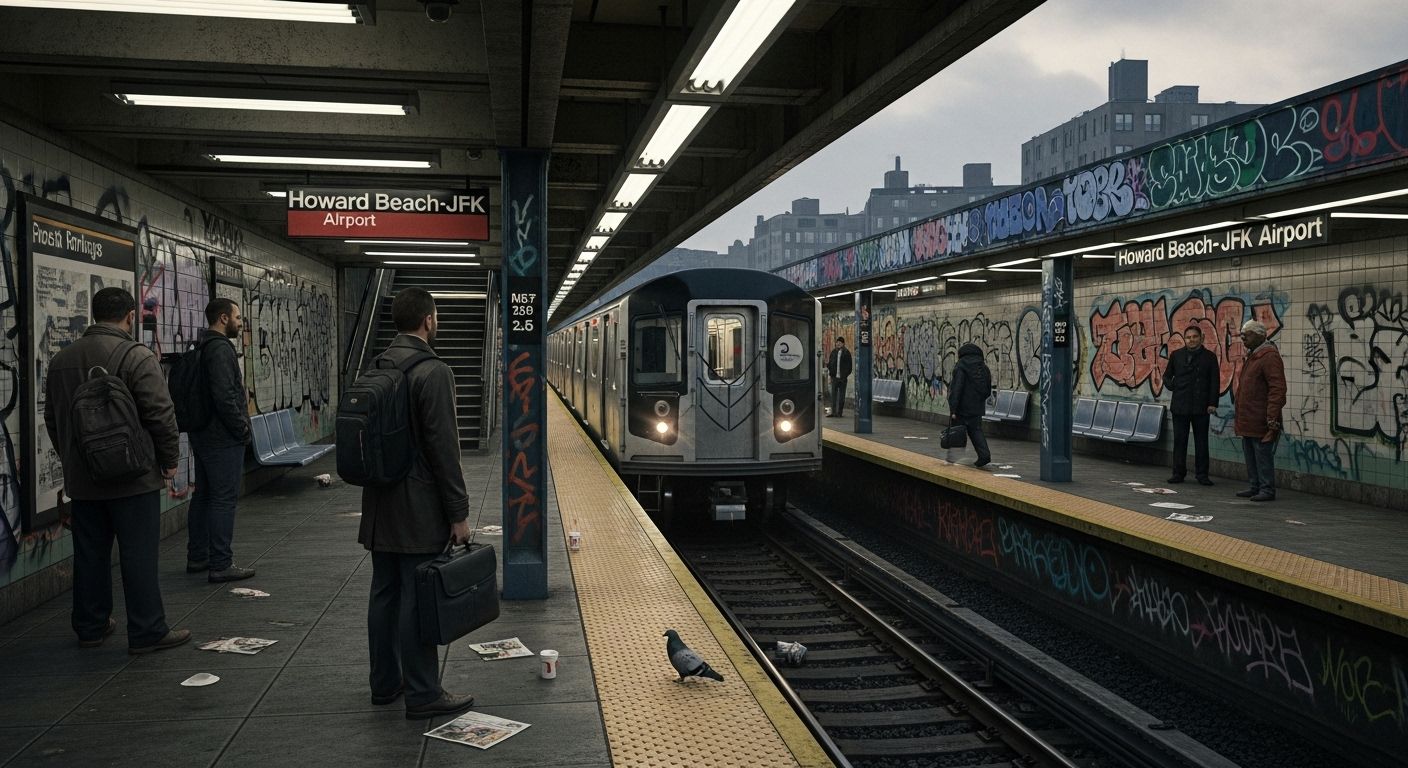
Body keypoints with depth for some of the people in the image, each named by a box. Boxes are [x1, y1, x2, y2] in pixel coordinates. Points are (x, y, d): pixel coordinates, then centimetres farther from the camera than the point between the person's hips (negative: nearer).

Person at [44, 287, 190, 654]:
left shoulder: (61, 359, 9)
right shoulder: (136, 357, -14)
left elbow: (52, 419, 18)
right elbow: (161, 415, -16)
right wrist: (170, 460, -4)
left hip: (82, 480, 7)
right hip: (133, 477, -6)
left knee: (90, 555, 14)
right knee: (139, 555, -2)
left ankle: (90, 626, 24)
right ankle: (147, 633, 2)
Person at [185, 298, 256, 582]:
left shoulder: (202, 349, 16)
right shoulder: (220, 349, -17)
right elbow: (225, 396, -25)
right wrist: (242, 429, -15)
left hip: (202, 436, 11)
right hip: (223, 439, -11)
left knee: (203, 496, 16)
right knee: (224, 499, -6)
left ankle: (197, 558, 25)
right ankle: (221, 565, -4)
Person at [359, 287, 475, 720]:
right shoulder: (433, 372, -16)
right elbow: (443, 446, -18)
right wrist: (458, 513, -13)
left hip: (380, 505, 8)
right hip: (418, 509, -8)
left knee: (385, 593, 15)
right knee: (418, 599, -2)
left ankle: (385, 683, 26)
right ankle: (422, 695, 6)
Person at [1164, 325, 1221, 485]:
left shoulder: (1209, 357, 4)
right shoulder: (1176, 355, 8)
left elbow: (1215, 382, 1)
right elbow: (1167, 375, 18)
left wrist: (1213, 403, -6)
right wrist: (1172, 387, 0)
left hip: (1201, 407, -1)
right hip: (1180, 406, 1)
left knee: (1201, 441, 3)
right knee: (1179, 440, 4)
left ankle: (1202, 474, 10)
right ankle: (1178, 473, 11)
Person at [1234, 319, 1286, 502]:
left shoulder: (1269, 356, -14)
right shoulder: (1251, 356, 18)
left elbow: (1277, 388, -20)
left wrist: (1272, 417, -23)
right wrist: (1240, 416, 21)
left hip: (1261, 421, -10)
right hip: (1247, 420, 10)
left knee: (1263, 456, -4)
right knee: (1250, 455, 15)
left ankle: (1267, 490, 2)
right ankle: (1253, 487, 23)